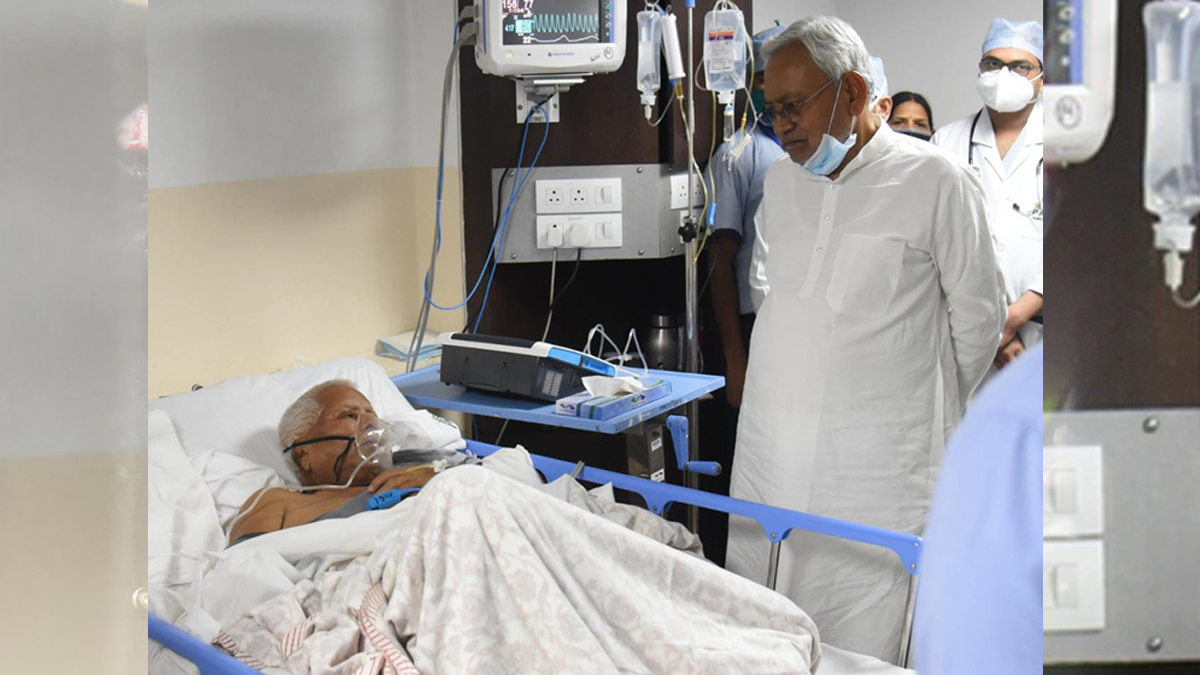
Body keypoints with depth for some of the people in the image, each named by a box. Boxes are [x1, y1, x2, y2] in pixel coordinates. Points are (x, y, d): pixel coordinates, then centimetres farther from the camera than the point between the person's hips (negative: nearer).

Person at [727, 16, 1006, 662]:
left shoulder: (936, 182, -6)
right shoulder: (780, 180, 12)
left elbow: (978, 319, 3)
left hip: (875, 469, -5)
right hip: (767, 456, 6)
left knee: (859, 649, -2)